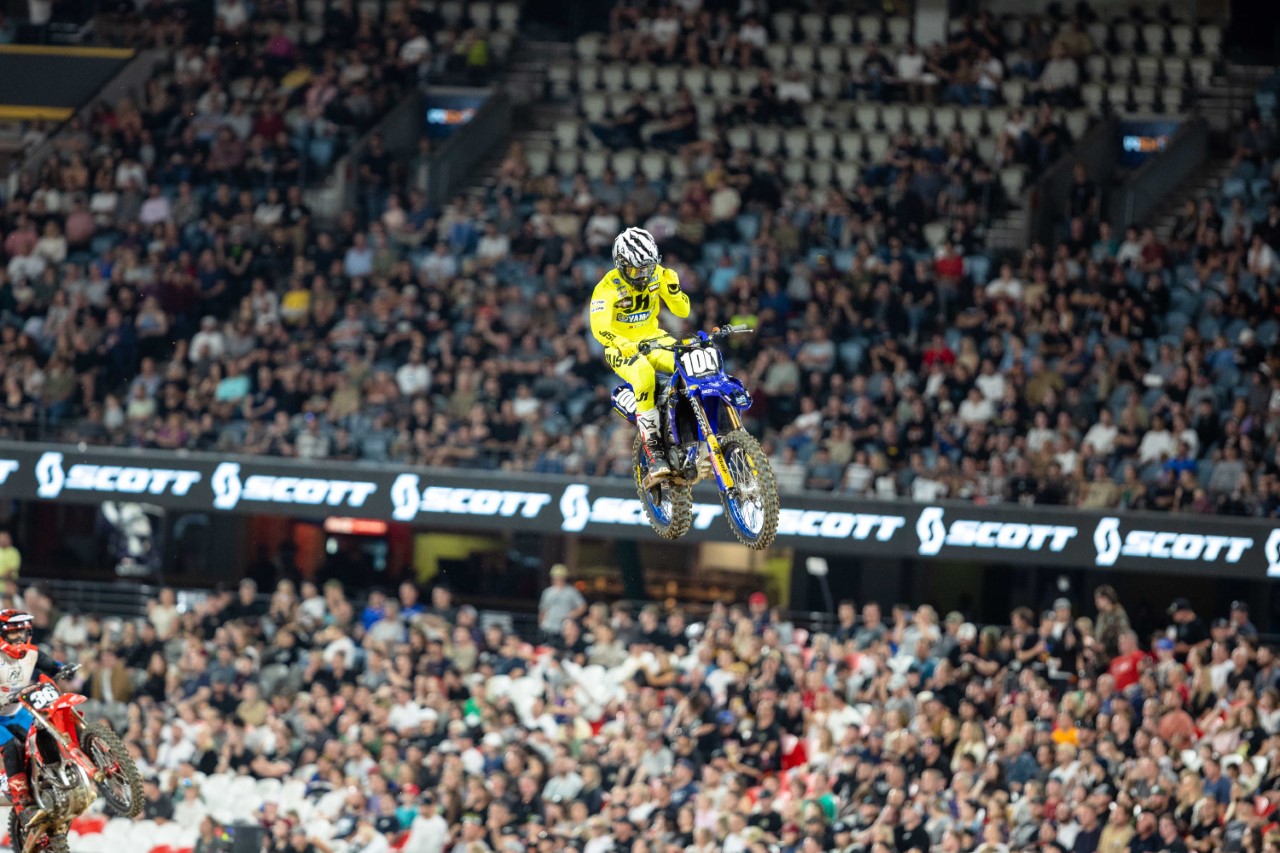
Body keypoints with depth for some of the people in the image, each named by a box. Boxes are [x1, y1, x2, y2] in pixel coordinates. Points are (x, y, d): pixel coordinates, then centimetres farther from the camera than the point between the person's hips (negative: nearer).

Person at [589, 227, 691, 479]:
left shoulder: (657, 274, 0)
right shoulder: (608, 287, -15)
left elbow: (682, 311, 2)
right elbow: (599, 327, -27)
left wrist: (672, 288, -18)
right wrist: (621, 344, -46)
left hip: (654, 338, 5)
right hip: (621, 348, -5)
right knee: (643, 375, -36)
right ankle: (654, 453, -38)